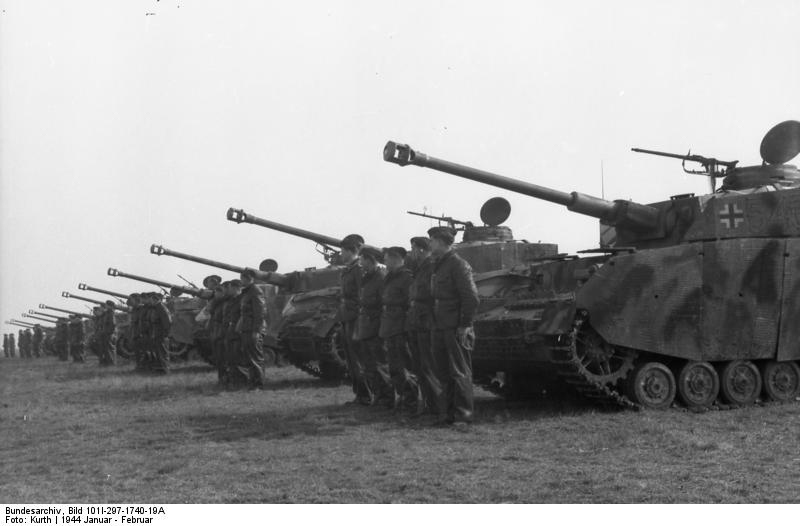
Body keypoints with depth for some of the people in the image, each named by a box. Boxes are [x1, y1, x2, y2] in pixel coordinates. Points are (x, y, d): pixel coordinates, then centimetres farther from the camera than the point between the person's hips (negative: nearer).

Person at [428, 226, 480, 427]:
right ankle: (446, 413, 18)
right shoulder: (438, 266, 17)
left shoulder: (458, 265, -11)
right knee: (444, 373, 11)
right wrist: (434, 324, 13)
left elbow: (471, 298, -15)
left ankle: (463, 414, 2)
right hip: (440, 328, 9)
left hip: (455, 329, -9)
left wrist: (464, 325, -16)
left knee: (459, 372, -3)